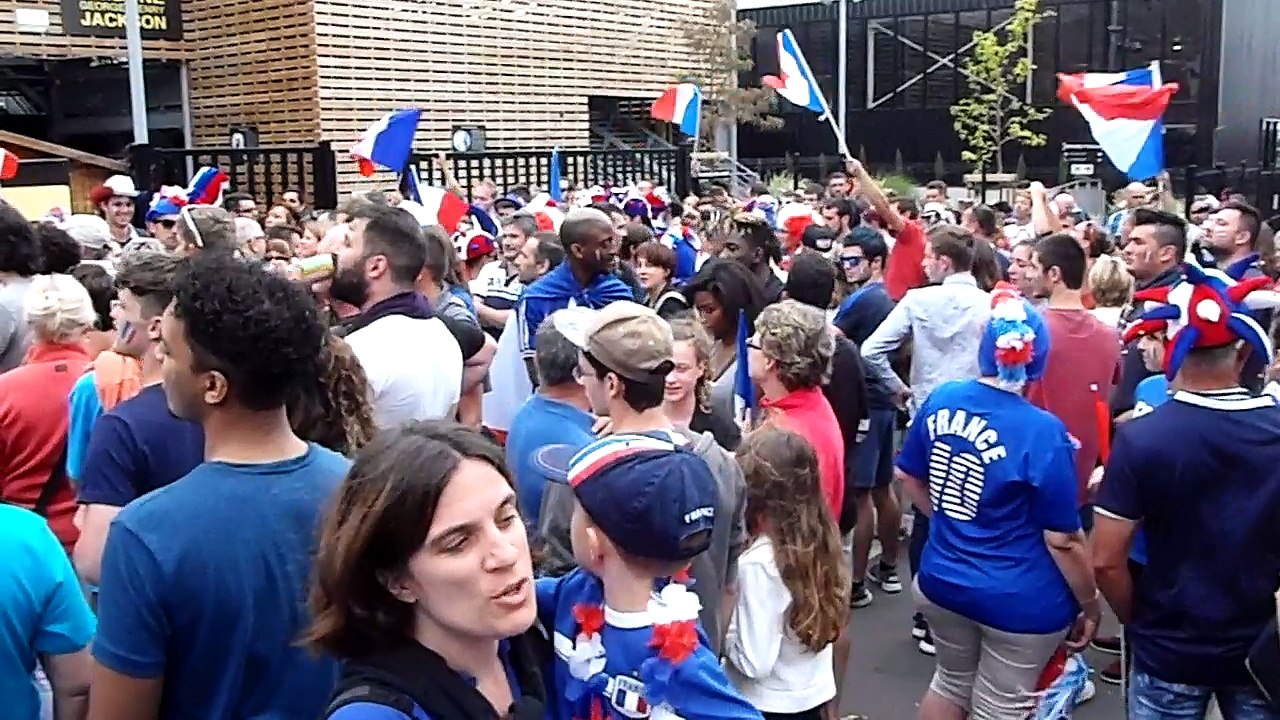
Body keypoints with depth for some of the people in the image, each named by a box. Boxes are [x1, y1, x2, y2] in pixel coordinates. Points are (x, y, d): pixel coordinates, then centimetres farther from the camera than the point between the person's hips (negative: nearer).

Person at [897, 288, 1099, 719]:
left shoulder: (941, 401, -6)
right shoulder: (1043, 433, -22)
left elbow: (908, 476, 8)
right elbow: (1063, 540, -16)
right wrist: (1090, 604, -1)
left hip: (941, 582, 5)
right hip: (1019, 602, -5)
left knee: (951, 684, 27)